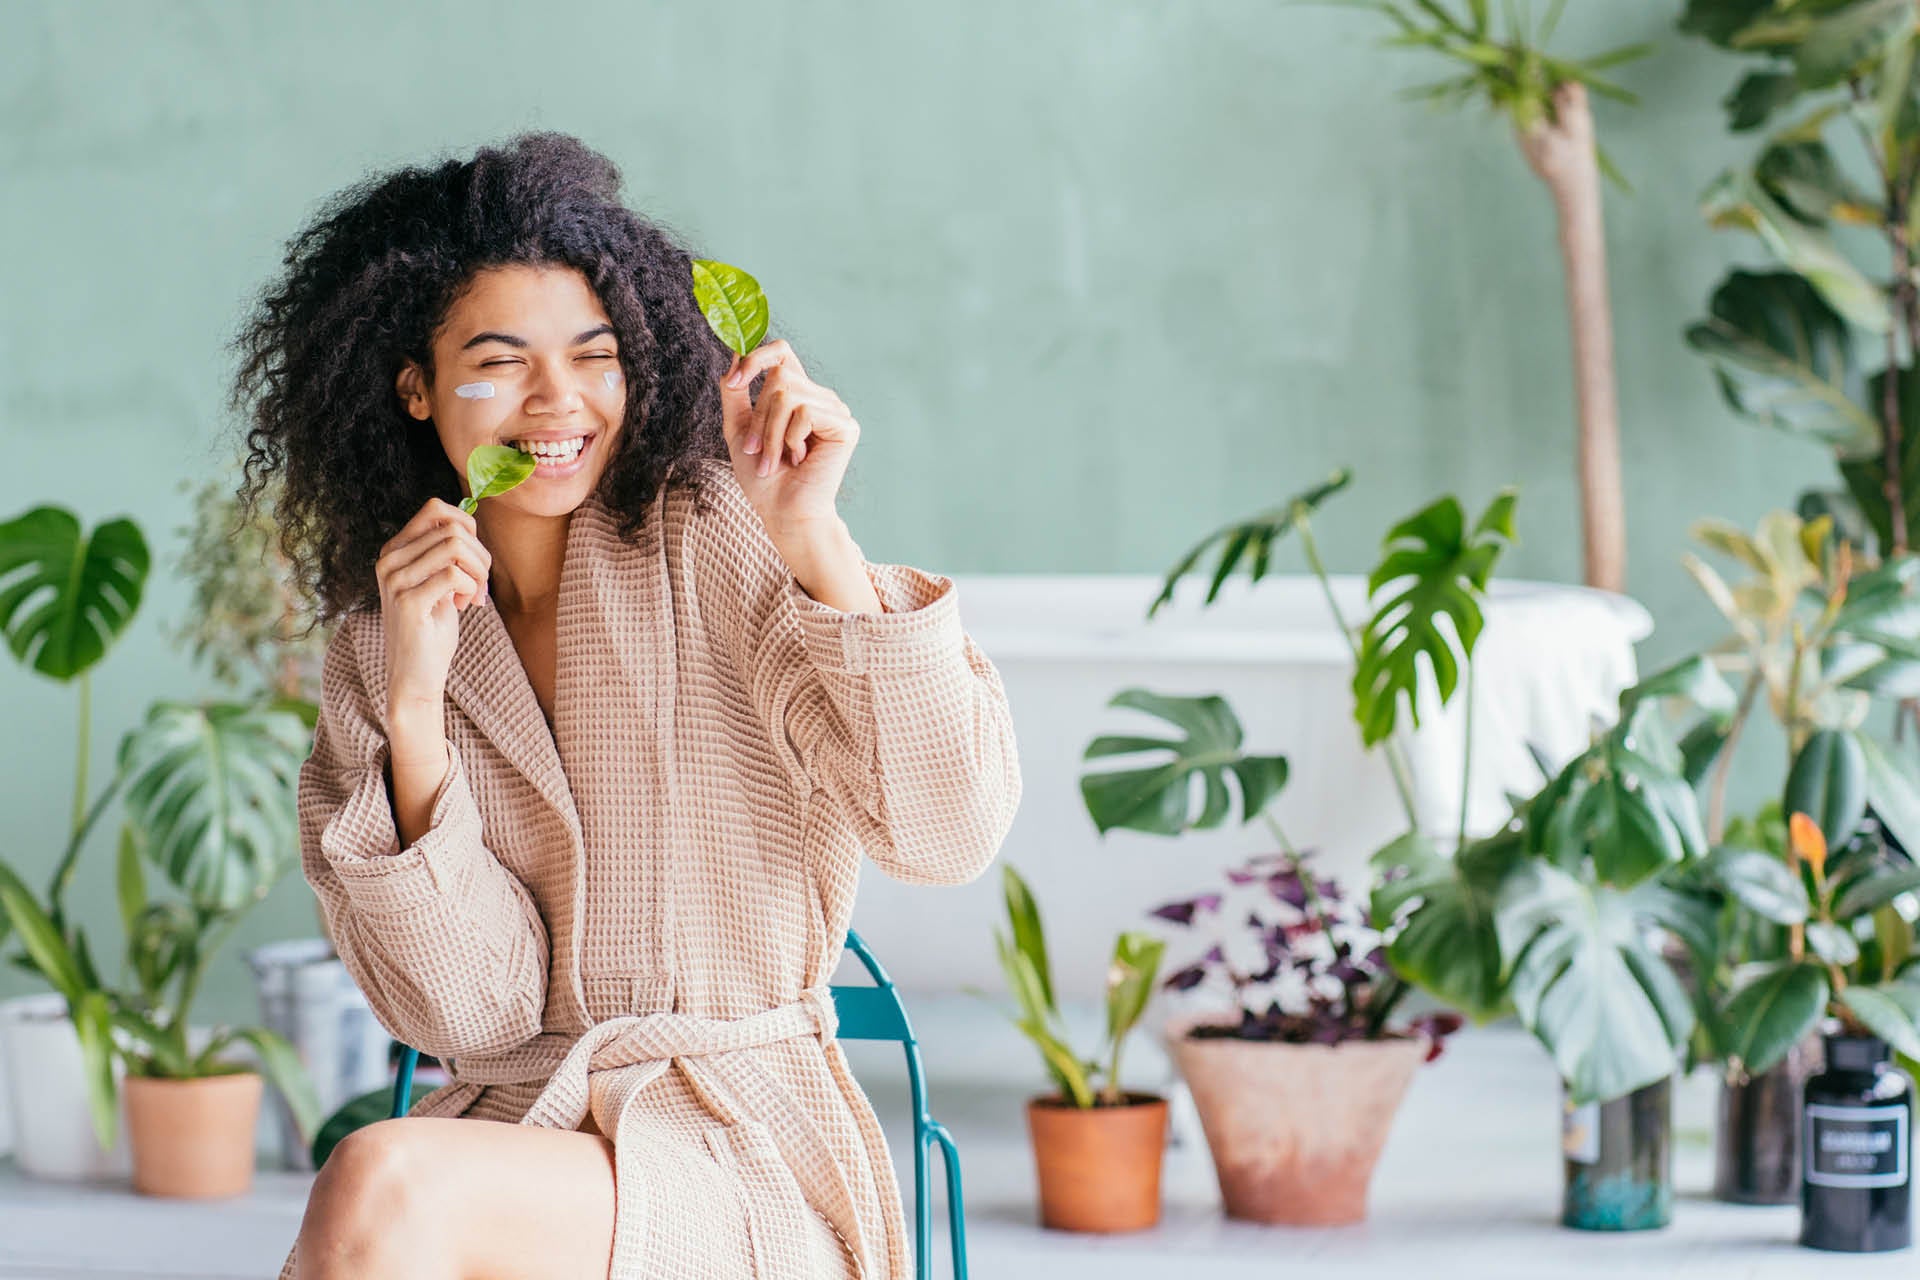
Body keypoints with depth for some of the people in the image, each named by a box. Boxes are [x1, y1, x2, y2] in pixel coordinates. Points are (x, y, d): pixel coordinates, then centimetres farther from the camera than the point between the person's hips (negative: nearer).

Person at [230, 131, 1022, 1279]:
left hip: (739, 1156, -3)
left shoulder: (718, 540, 0)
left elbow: (952, 831, -11)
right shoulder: (373, 650, 10)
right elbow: (468, 1012, -1)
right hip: (508, 1129, 3)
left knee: (383, 1187, -31)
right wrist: (414, 701, -12)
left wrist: (815, 541, -20)